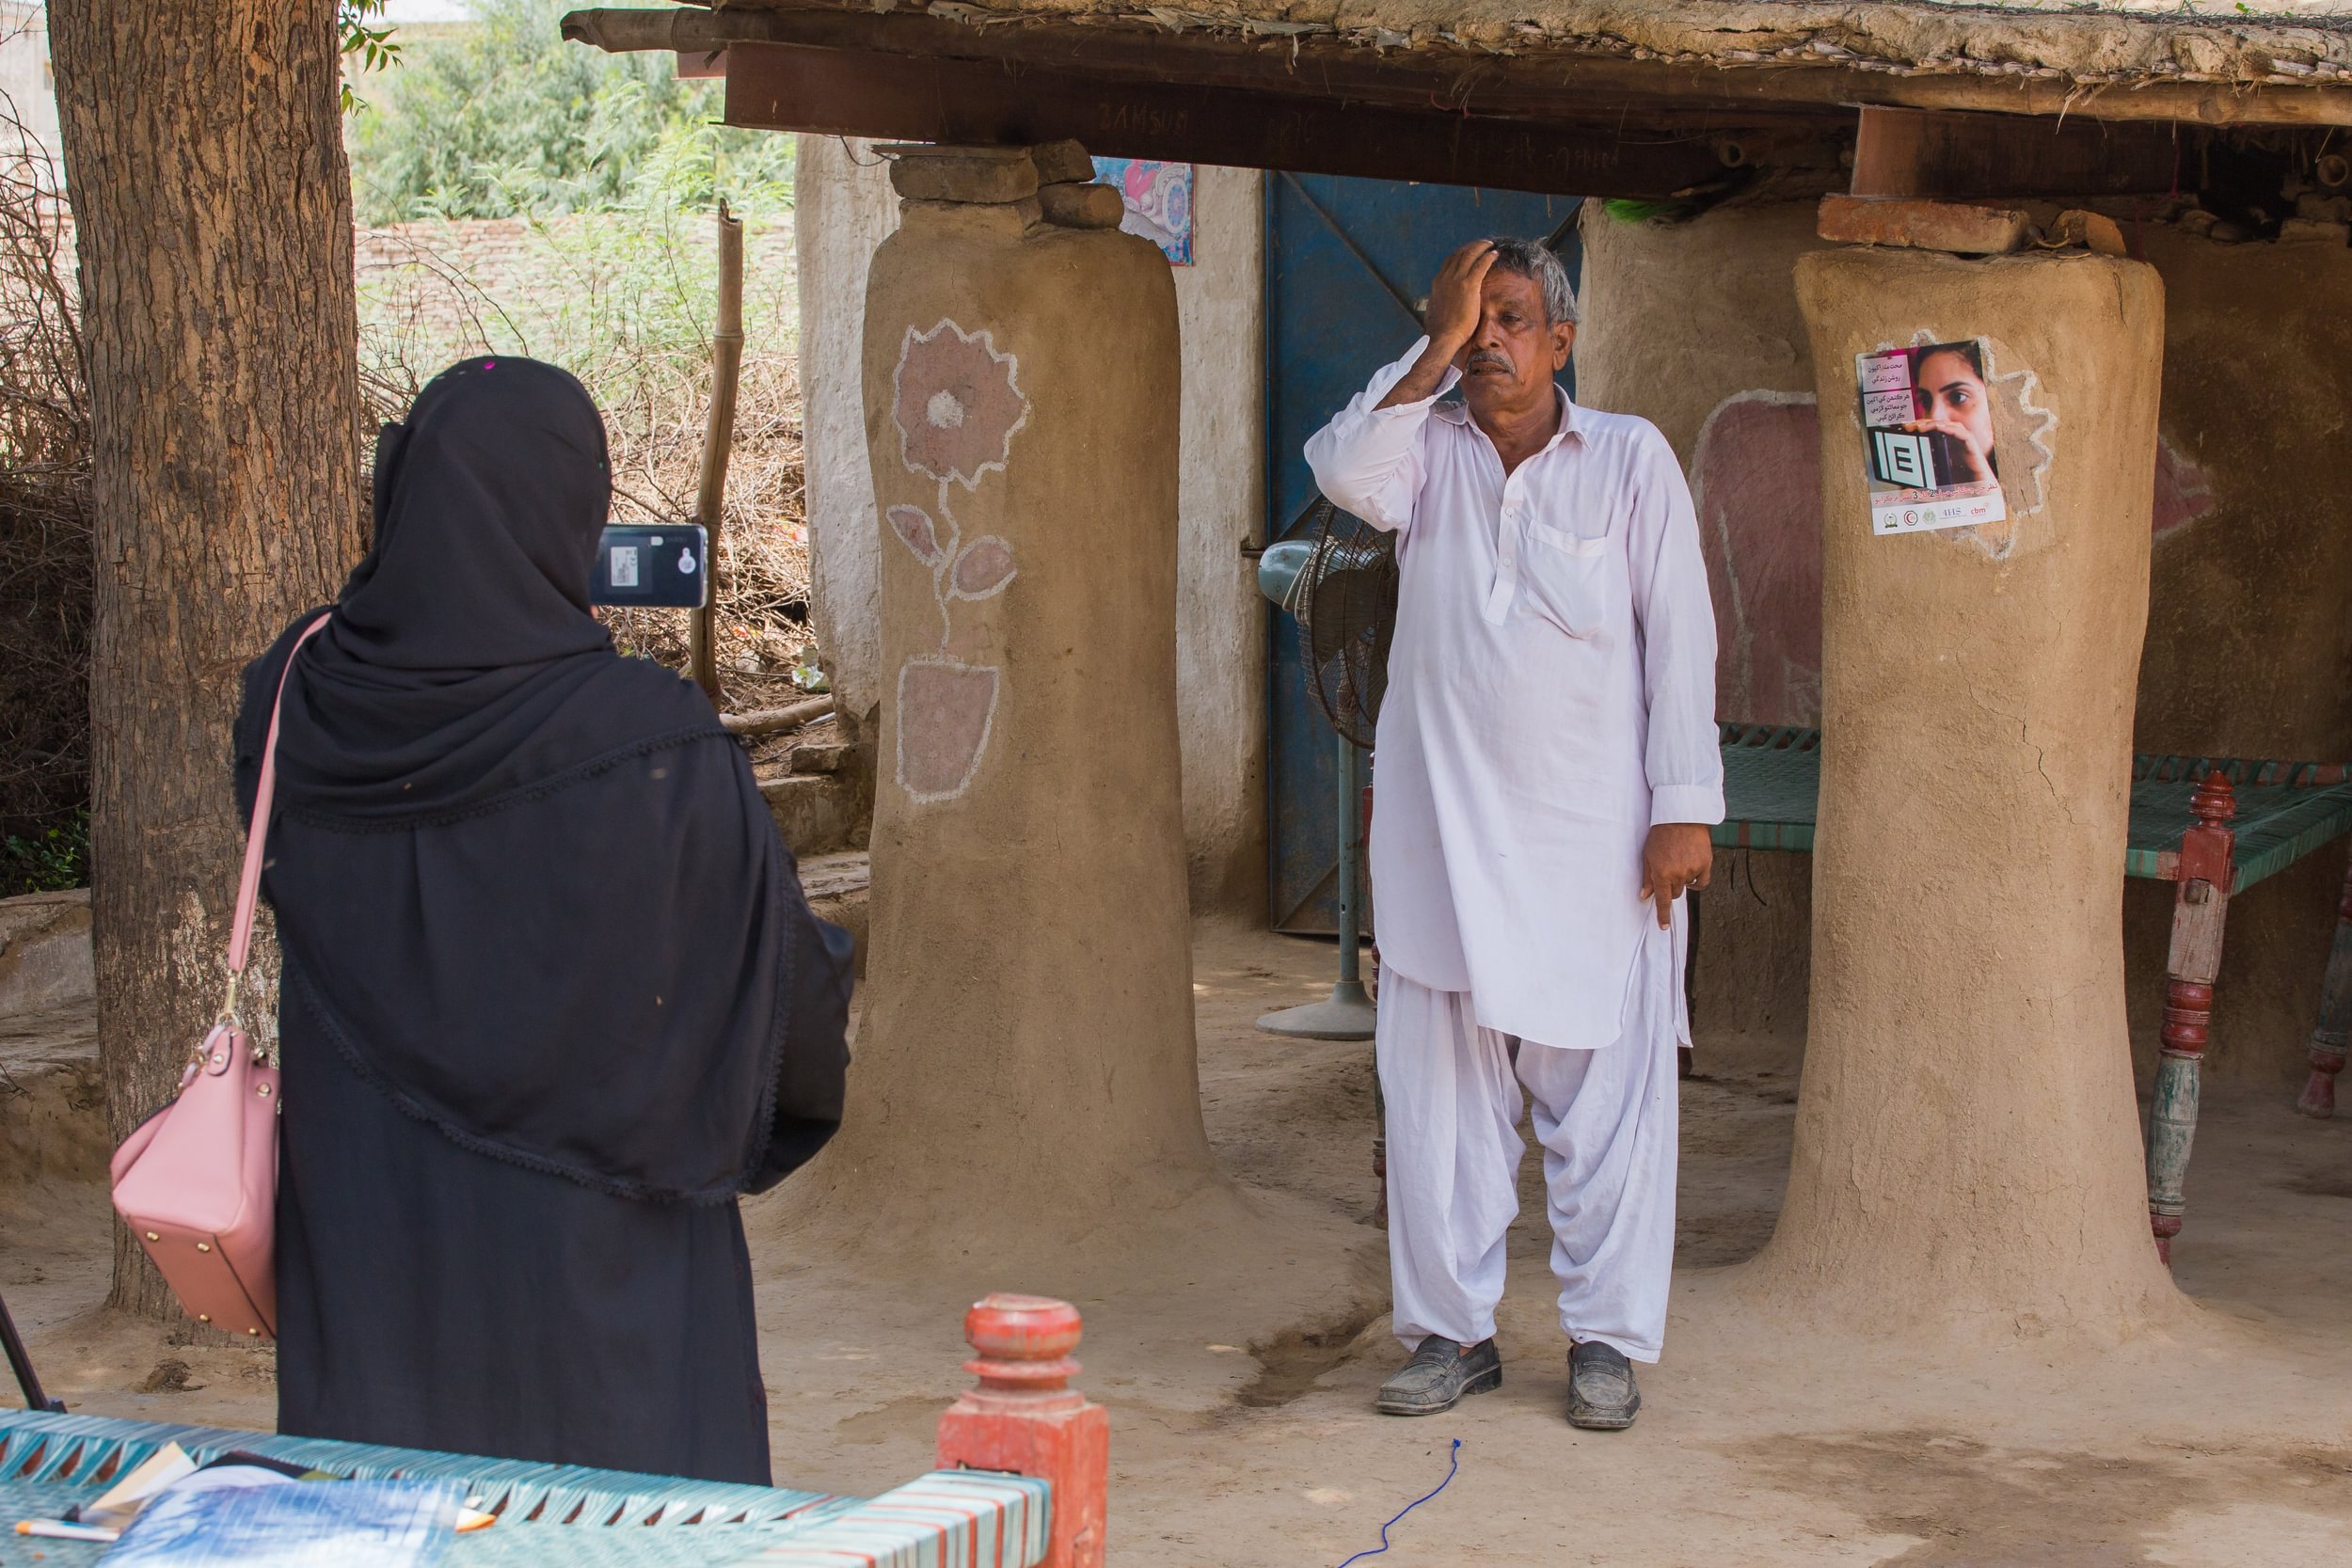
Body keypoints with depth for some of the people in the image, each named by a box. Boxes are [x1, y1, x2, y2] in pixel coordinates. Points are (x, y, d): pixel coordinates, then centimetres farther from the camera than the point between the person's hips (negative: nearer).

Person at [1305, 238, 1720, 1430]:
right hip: (1440, 829, 2)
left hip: (1591, 838, -2)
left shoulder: (1630, 459, 2)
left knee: (1602, 1094, 1)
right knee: (1435, 1087, 4)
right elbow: (1349, 477, -16)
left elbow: (1679, 638, 0)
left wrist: (1684, 807, -5)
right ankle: (1452, 1330, 15)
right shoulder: (1428, 448, 7)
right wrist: (1435, 349, -12)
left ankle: (1607, 1340, 10)